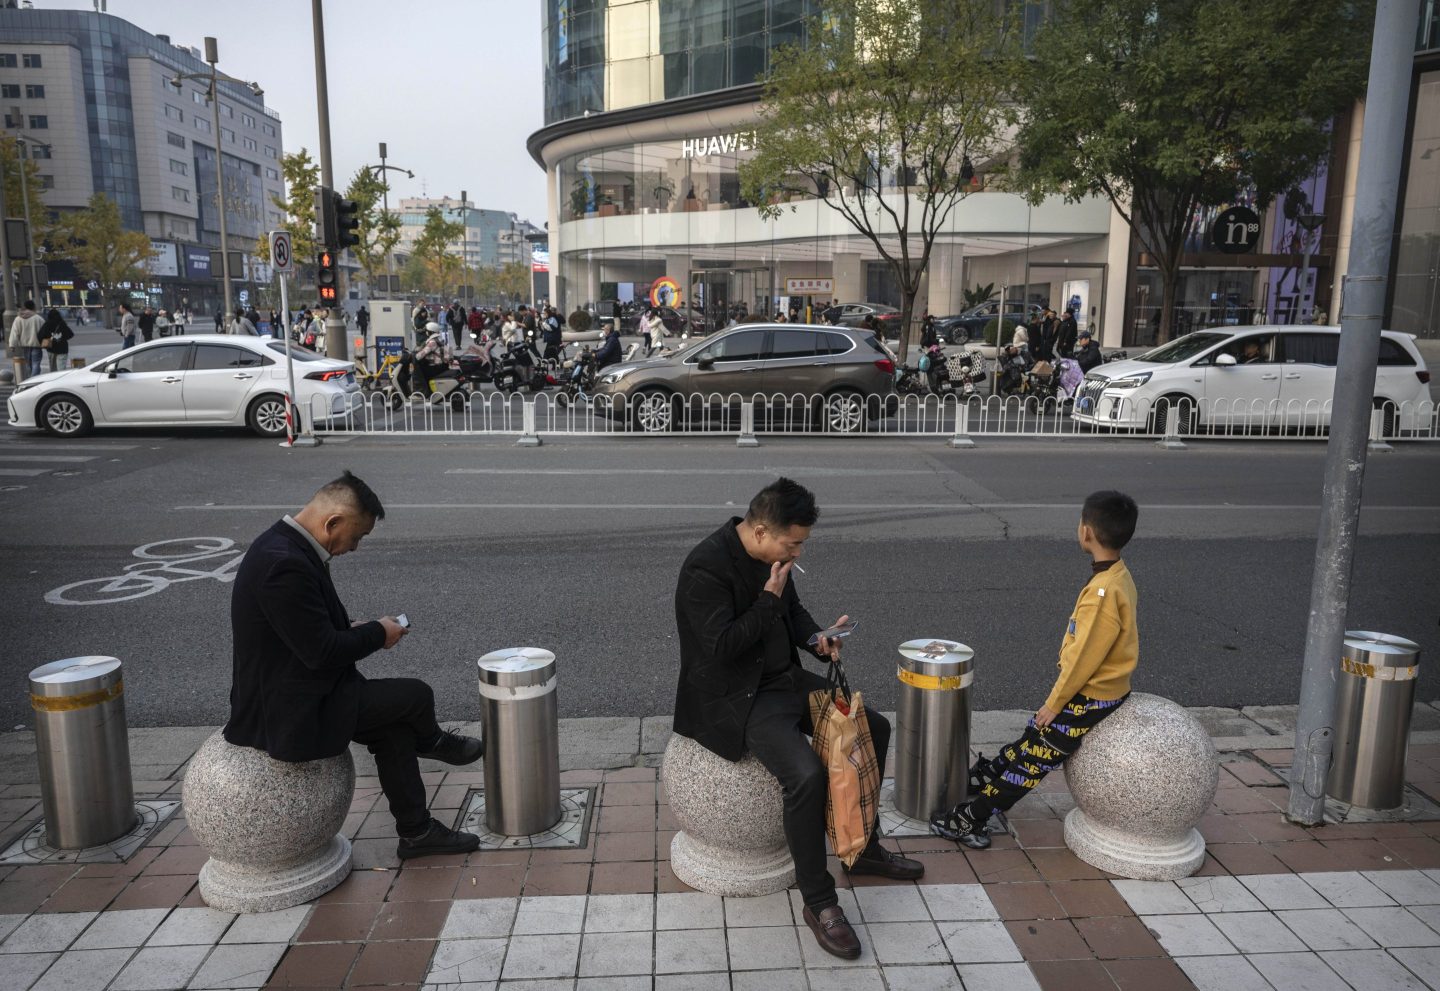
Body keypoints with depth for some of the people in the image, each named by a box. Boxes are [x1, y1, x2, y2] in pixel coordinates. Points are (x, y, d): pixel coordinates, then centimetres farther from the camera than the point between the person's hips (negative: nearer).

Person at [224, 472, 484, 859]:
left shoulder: (283, 545, 4)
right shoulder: (286, 565, -28)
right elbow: (322, 652, -25)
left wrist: (355, 630, 5)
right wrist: (379, 633, -10)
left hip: (281, 696, 10)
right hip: (292, 713, -10)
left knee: (394, 727, 10)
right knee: (415, 696, -7)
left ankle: (416, 832, 20)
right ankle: (432, 741, 26)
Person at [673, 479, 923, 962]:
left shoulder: (772, 555, 1)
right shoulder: (706, 568, -24)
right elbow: (721, 647, -26)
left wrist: (815, 640, -3)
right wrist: (768, 599, -23)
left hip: (785, 679, 9)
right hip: (738, 699, -9)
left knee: (874, 728, 9)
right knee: (807, 774, -29)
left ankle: (863, 848, 24)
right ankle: (818, 902, -9)